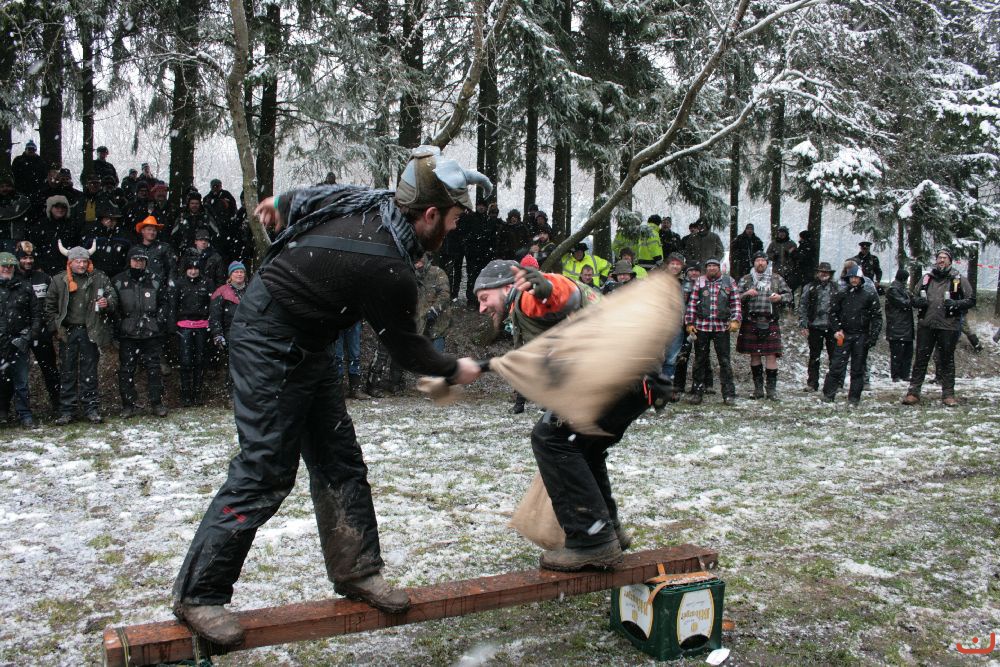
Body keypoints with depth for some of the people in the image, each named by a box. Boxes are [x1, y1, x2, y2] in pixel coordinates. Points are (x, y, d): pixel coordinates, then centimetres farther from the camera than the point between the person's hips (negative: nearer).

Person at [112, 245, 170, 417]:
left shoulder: (155, 281, 8)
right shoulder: (118, 281, 6)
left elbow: (165, 302, 12)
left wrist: (160, 321, 1)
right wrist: (118, 325, -4)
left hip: (151, 334, 0)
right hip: (127, 334, 0)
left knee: (153, 368, 2)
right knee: (127, 370, 2)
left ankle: (156, 403, 9)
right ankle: (129, 405, 11)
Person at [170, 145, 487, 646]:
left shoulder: (371, 203, -5)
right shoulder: (389, 270, -28)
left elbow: (307, 197, 13)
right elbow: (405, 347, -12)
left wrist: (281, 203, 36)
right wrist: (454, 370, 6)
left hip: (305, 346, 10)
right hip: (270, 345, -10)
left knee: (339, 460, 8)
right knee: (265, 471, -9)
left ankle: (356, 571, 17)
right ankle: (198, 595, 1)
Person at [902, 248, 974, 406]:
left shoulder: (959, 279, 3)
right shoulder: (926, 278, 11)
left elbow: (971, 300, 2)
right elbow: (914, 298, 20)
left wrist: (956, 304, -16)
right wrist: (918, 301, -4)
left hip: (948, 326, -2)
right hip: (926, 325, 2)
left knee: (947, 360, 7)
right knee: (920, 359, 2)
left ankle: (948, 394, 15)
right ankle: (913, 392, 6)